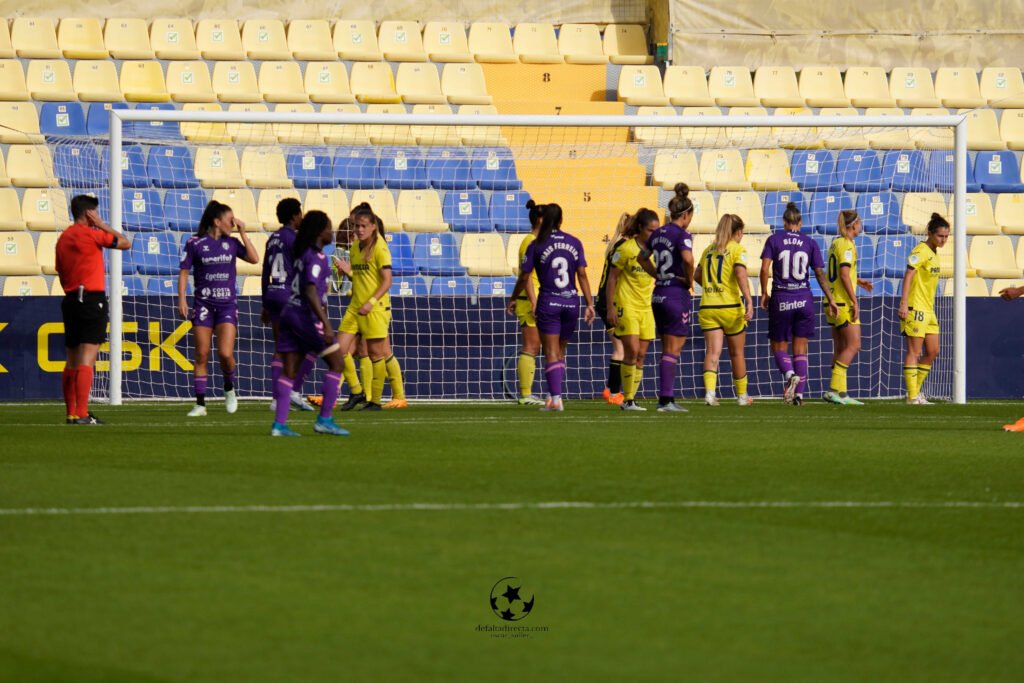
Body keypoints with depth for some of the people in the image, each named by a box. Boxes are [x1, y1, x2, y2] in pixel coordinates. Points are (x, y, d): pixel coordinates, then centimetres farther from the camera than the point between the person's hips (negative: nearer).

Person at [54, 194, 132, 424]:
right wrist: (102, 225, 4)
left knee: (72, 360, 12)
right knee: (87, 359, -10)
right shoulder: (91, 234, -10)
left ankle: (70, 413, 15)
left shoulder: (63, 238, 13)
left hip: (70, 300, 8)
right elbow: (126, 243, -2)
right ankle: (81, 414, -15)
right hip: (92, 299, -8)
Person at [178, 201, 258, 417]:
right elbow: (184, 272, 0)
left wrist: (242, 233, -1)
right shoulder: (195, 243, -2)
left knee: (225, 354, -13)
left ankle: (229, 389, 16)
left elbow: (254, 259, 0)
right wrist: (182, 299, -9)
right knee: (201, 356, -1)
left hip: (227, 305, 1)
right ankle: (200, 403, 5)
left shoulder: (231, 243, 7)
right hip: (203, 304, -1)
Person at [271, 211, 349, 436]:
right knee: (336, 363, 1)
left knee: (289, 371, 6)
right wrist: (326, 324, -27)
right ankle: (324, 420, -1)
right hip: (306, 316, -9)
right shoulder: (315, 257, -14)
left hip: (290, 314, 9)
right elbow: (310, 292, -23)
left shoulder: (301, 253, 14)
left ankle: (279, 424, -1)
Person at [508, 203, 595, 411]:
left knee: (551, 354, -2)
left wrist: (513, 299, 13)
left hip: (548, 303, -3)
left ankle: (556, 399, -11)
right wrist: (590, 304, 3)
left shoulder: (537, 245, -4)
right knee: (560, 353, 15)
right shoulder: (574, 243, 3)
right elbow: (582, 275, 1)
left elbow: (524, 277, -2)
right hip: (571, 302, 3)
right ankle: (553, 396, 15)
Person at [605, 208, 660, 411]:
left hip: (647, 308, 5)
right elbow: (612, 278, -6)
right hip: (626, 306, -5)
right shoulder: (626, 248, -9)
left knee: (640, 355, 4)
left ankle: (632, 399, 9)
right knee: (632, 351, -13)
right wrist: (610, 308, -10)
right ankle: (627, 399, -7)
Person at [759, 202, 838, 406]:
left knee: (779, 347, 9)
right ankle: (799, 393, 4)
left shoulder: (774, 240, -1)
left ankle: (790, 375, -21)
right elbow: (820, 274, 1)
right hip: (804, 299, 2)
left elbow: (765, 268, -9)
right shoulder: (810, 243, 3)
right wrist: (830, 300, 6)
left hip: (780, 300, -2)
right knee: (800, 349, 9)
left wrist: (764, 294, 3)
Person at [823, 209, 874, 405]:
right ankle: (834, 389, -14)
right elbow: (844, 274, -20)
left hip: (833, 304, 9)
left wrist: (859, 282, 29)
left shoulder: (835, 243, 15)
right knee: (854, 345, -8)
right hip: (844, 303, -9)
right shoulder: (847, 245, -13)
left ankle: (840, 393, 7)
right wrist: (855, 302, -19)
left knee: (840, 349, 9)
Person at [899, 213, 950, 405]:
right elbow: (908, 276, -20)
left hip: (928, 310, 9)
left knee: (932, 352, 9)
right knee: (914, 351, -6)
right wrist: (904, 304, -27)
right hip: (915, 308, -9)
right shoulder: (921, 251, -12)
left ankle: (916, 391, 17)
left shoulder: (934, 252, 15)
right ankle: (913, 396, -4)